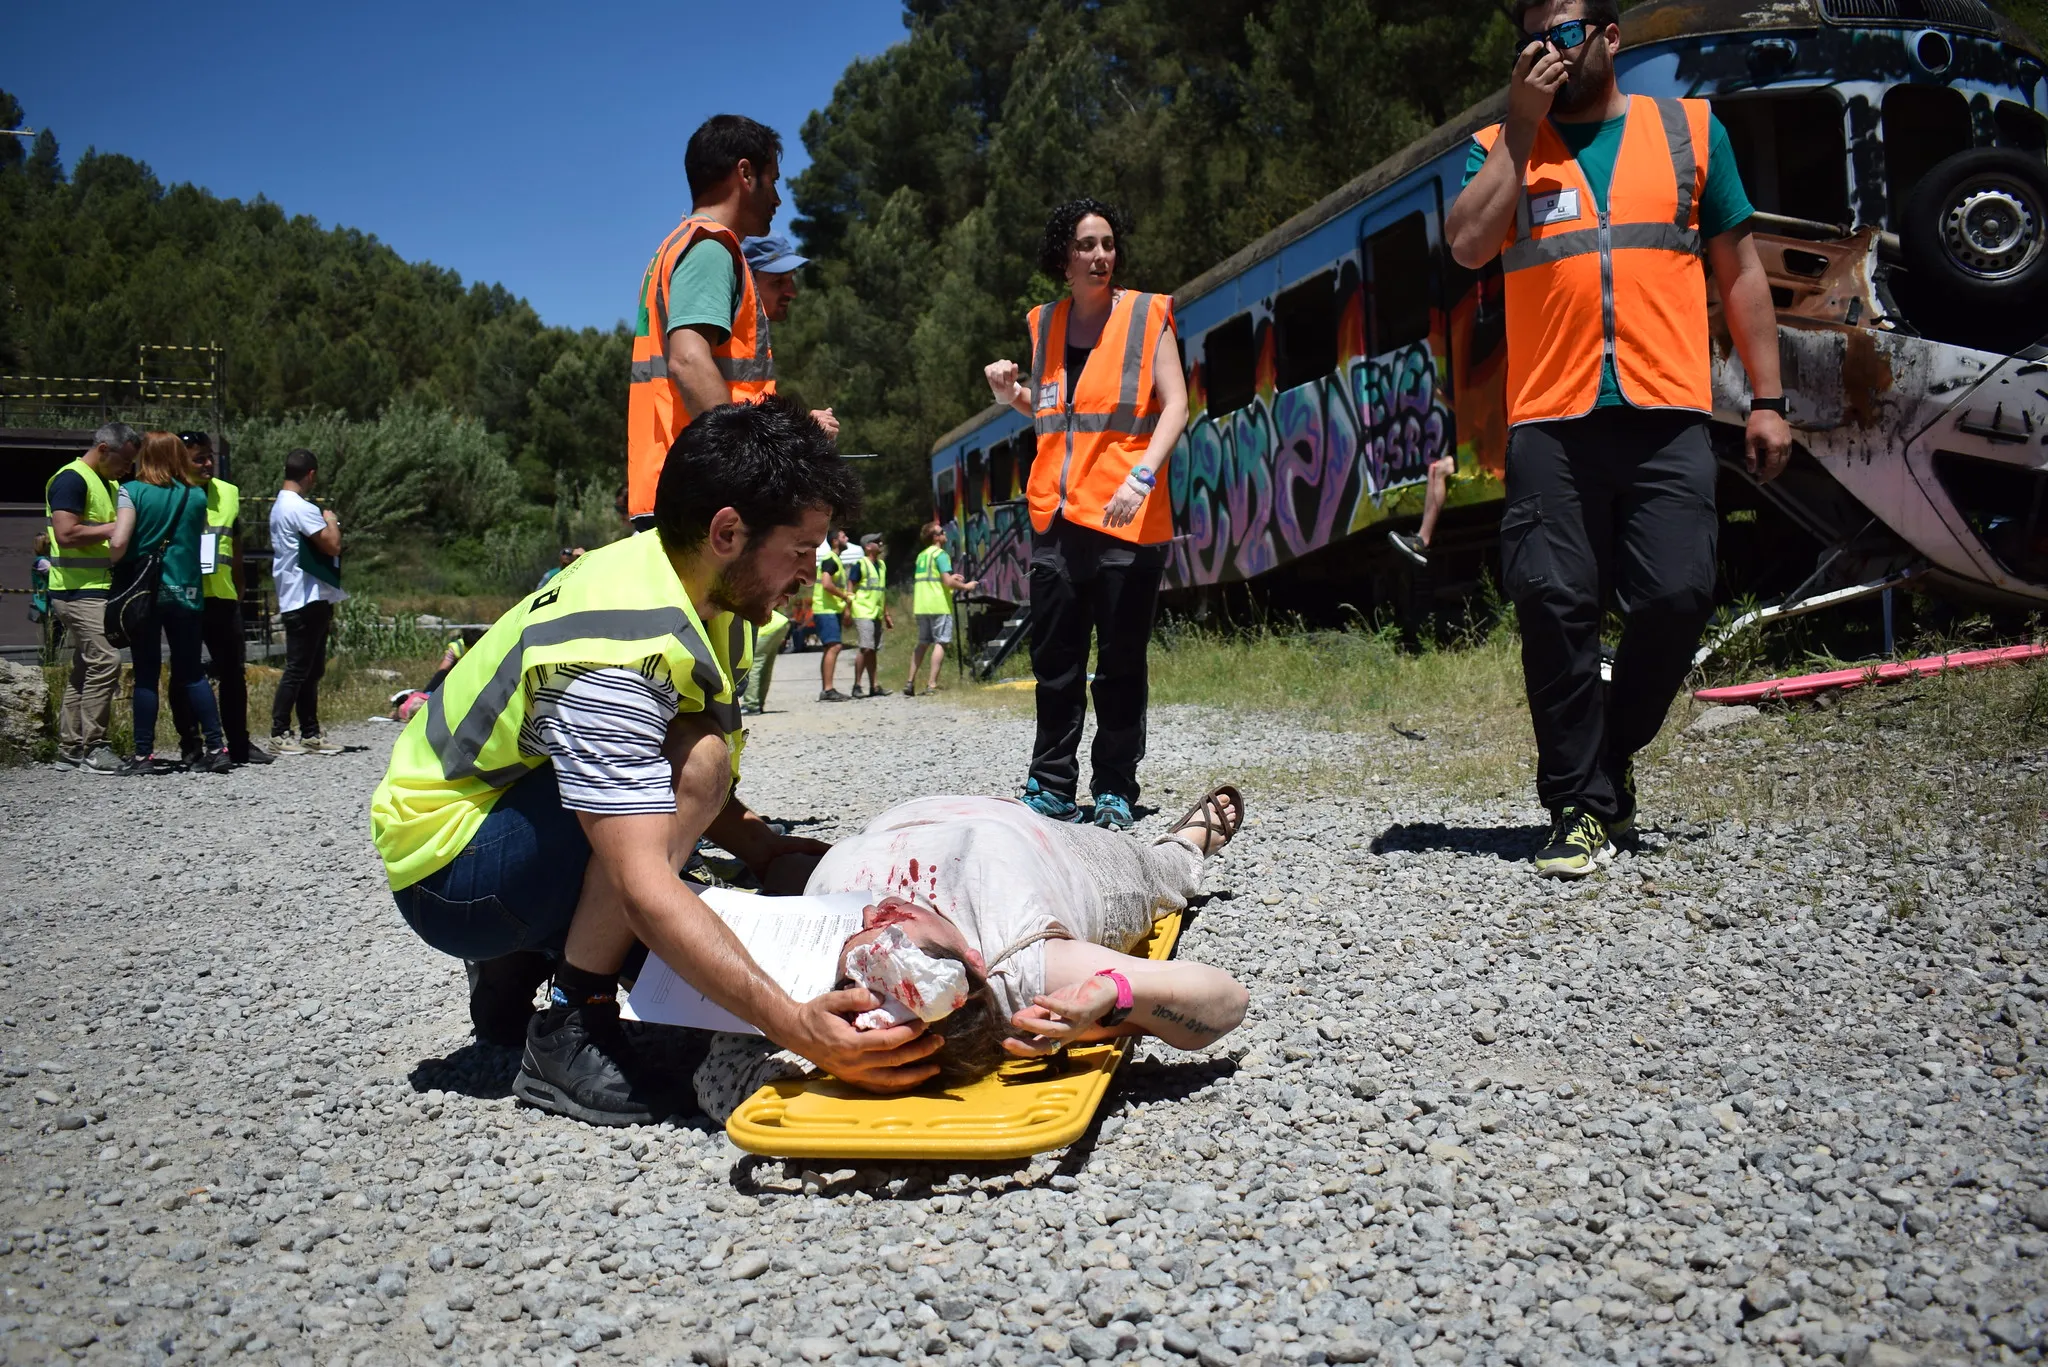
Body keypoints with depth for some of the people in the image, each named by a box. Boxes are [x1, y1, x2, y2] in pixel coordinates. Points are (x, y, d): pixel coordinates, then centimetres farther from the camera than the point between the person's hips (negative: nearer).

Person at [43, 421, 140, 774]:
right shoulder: (71, 480, -10)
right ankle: (93, 750, -12)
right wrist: (116, 527, -16)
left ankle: (70, 750, 16)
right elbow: (66, 534, -21)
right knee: (105, 661, -16)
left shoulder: (110, 485, 20)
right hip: (78, 590, -10)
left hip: (98, 590, 10)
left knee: (84, 668, 11)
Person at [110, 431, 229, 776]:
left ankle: (144, 755, 4)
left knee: (146, 675, 3)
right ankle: (216, 748, 3)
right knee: (191, 673, 9)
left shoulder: (132, 491, -5)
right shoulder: (197, 496, 5)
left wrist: (111, 565, 5)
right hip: (187, 592, 2)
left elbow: (118, 543, -13)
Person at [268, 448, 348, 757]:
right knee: (298, 669, -6)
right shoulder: (301, 508, -15)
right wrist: (331, 520, -1)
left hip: (307, 600, 10)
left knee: (311, 670, 12)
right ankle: (279, 735, -2)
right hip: (307, 600, -10)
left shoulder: (279, 506, 18)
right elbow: (332, 545, -18)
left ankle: (310, 734, 16)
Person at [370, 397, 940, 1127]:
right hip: (448, 868, -9)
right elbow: (642, 888, -39)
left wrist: (770, 854, -10)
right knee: (696, 757, -28)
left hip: (512, 809, 9)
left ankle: (518, 964, 15)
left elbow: (663, 789, 4)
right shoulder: (615, 650, -32)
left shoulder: (687, 584, -5)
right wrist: (794, 1026, -46)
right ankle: (570, 1031, -18)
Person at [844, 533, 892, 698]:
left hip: (877, 615, 8)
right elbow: (850, 588, -10)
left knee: (873, 650, 9)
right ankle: (857, 686, -7)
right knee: (865, 648, -13)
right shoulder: (859, 565, -7)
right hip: (863, 613, -8)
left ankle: (874, 686, 12)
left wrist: (887, 614, 22)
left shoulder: (881, 565, 17)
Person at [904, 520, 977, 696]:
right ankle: (931, 684, -11)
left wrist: (951, 578, 24)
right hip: (939, 606, -8)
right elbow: (948, 582, -17)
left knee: (923, 643, 14)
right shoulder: (940, 554, -9)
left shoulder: (921, 555, 17)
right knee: (940, 643, -4)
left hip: (921, 606, 8)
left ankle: (910, 682, 10)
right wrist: (965, 586, -2)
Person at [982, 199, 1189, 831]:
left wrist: (1142, 476, -19)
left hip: (1126, 518, -4)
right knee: (1054, 660, 7)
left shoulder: (1147, 315, 1)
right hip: (1057, 515, 4)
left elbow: (1175, 406, -6)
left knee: (1120, 665, 2)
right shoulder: (1046, 323, 14)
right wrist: (1014, 396, 5)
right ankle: (1052, 786, 17)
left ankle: (1114, 791, 11)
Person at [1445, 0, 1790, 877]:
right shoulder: (1500, 147, 15)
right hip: (1549, 420, 0)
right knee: (1555, 606, -7)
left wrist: (1767, 398, 8)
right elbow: (1468, 246, -5)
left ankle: (1608, 755, 17)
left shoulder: (1689, 129, 16)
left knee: (1677, 597, -9)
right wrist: (1523, 123, -2)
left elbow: (1739, 269, 15)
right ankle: (1583, 806, 4)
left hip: (1667, 417, 1)